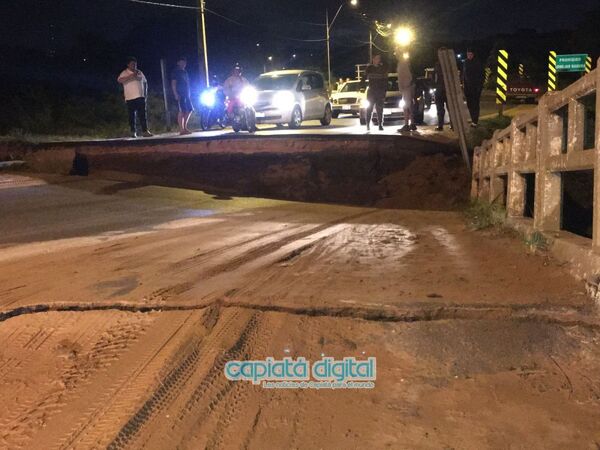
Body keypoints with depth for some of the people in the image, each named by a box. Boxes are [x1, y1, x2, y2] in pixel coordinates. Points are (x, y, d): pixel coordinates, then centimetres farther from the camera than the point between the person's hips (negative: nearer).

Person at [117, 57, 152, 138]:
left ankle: (145, 131, -3)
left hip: (140, 97, 3)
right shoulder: (125, 73, -1)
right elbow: (119, 80, -19)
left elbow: (145, 82, 21)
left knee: (142, 115, -2)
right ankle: (133, 132, 7)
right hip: (130, 98, -3)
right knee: (132, 116, 1)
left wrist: (145, 93, 11)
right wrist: (131, 75, -26)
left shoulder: (139, 72, 13)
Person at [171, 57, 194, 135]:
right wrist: (175, 94, -17)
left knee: (190, 110, 6)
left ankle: (185, 127, 14)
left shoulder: (185, 72, 23)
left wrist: (189, 94, 20)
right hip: (180, 94, -9)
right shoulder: (175, 72, 1)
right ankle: (181, 130, -14)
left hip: (186, 94, 9)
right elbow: (173, 83, -7)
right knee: (182, 110, -14)